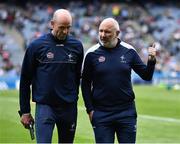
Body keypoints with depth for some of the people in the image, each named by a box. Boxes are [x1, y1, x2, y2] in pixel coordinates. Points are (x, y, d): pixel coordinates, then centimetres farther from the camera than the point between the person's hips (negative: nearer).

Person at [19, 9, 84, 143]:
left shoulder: (76, 46, 3)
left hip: (69, 107, 3)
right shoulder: (37, 45, -4)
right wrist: (25, 111, 1)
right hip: (44, 105, -3)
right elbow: (25, 80, 2)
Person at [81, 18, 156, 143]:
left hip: (127, 113, 1)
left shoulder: (129, 51, 2)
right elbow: (85, 84, 5)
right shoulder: (92, 53, -1)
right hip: (101, 114, -1)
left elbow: (146, 76, 6)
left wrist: (151, 61, -13)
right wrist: (90, 109, -1)